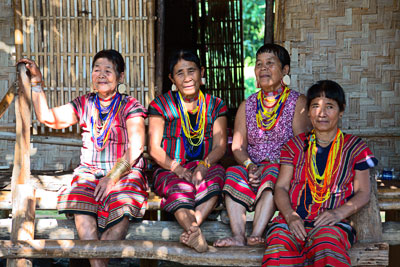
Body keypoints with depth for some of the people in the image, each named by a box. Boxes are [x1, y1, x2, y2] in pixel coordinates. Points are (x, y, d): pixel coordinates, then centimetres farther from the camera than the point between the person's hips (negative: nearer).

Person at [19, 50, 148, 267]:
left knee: (122, 208, -34)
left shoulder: (130, 106, 3)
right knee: (81, 208, -29)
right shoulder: (83, 104, 15)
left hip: (125, 171, -2)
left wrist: (113, 176, -20)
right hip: (90, 171, 3)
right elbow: (47, 117, 7)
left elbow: (136, 148, -8)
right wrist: (36, 82, 3)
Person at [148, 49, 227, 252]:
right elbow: (154, 148, 2)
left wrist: (204, 165, -17)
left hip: (204, 168, 2)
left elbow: (220, 146, 5)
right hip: (169, 170, -1)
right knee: (180, 185, -36)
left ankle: (190, 230, -49)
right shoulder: (161, 105, 7)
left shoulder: (215, 106, 13)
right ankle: (195, 232, -60)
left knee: (217, 173, -34)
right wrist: (177, 168, -16)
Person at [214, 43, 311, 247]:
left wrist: (267, 166, -19)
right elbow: (238, 146, 10)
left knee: (271, 175, -35)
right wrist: (250, 165, -13)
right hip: (253, 167, 3)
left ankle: (256, 234, -45)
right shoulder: (247, 105, 15)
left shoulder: (297, 102, 3)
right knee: (234, 174, -26)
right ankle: (238, 236, -39)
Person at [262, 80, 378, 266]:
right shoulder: (295, 145, 17)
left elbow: (363, 192, 10)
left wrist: (339, 212, -10)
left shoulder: (354, 147, 13)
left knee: (326, 244, -39)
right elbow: (281, 187, 11)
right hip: (292, 221, 1)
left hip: (331, 224, -1)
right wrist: (291, 216, -9)